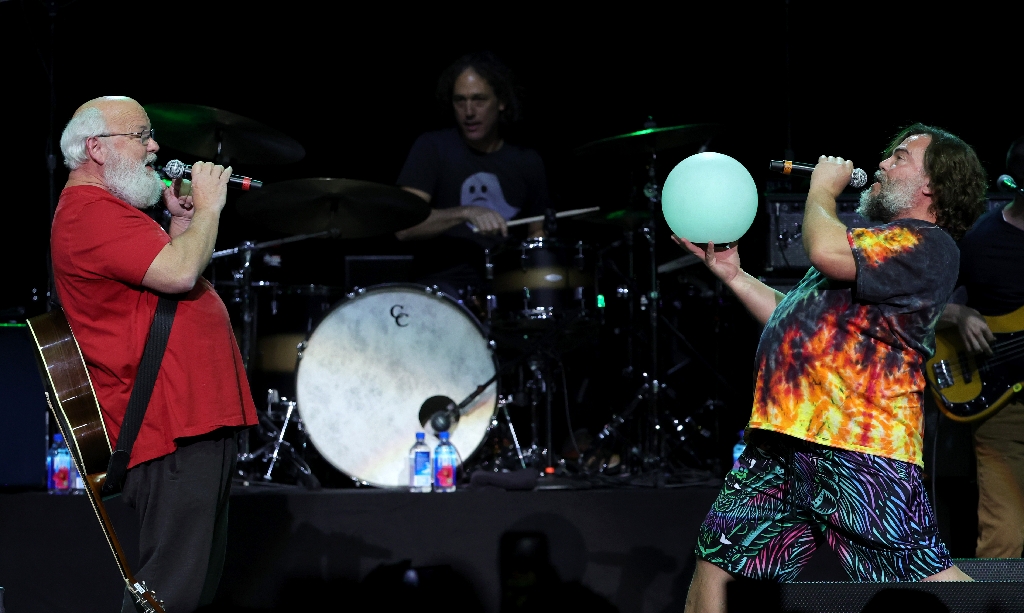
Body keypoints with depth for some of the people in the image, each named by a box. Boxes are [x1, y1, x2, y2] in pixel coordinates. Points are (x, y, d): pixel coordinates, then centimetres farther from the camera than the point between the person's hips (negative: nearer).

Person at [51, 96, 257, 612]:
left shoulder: (114, 211, 23)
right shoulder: (90, 213, -13)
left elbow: (169, 272, 29)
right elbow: (180, 272, -25)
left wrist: (180, 218, 16)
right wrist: (206, 207, -8)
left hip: (199, 416, 11)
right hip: (171, 429, -11)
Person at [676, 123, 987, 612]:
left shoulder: (927, 244, -6)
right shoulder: (874, 243, 26)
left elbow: (825, 251, -21)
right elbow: (795, 320, 32)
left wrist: (822, 188, -2)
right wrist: (733, 275, 23)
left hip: (857, 448, -10)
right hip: (782, 441, 10)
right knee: (714, 563, 10)